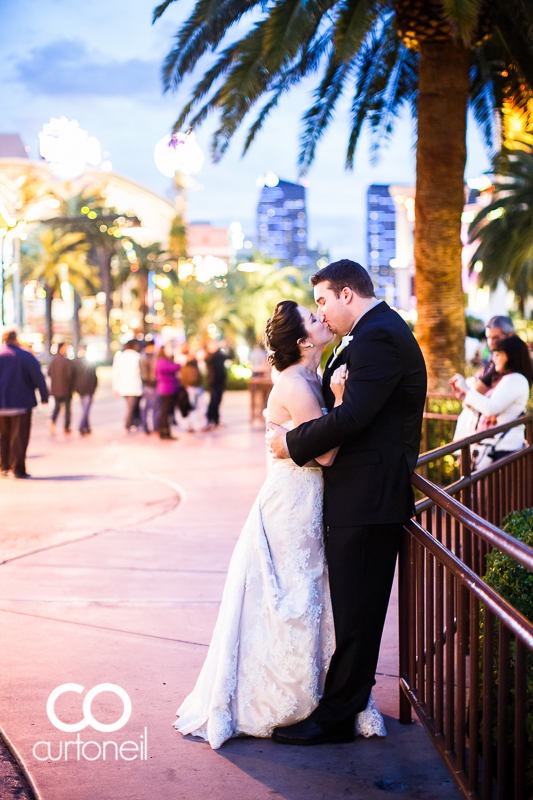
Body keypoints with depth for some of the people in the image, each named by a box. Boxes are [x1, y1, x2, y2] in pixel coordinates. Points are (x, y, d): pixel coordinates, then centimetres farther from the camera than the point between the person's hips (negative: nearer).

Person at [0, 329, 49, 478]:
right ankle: (17, 469, -2)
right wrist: (44, 397, -1)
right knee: (19, 437, 1)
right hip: (21, 402, -3)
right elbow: (38, 378, -10)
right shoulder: (26, 357, -7)